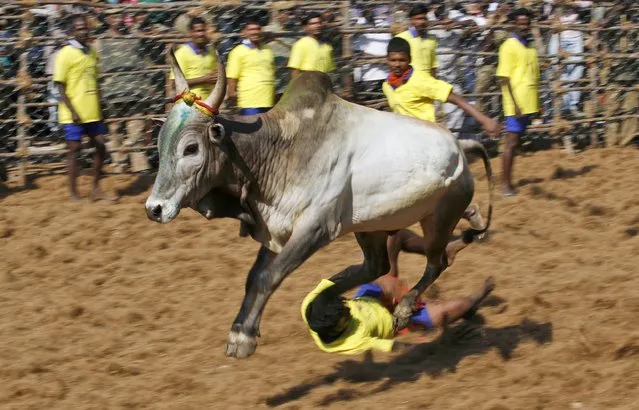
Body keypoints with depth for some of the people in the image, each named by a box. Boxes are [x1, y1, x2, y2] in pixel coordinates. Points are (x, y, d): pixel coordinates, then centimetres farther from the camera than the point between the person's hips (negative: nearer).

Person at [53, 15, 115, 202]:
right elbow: (60, 86, -12)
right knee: (75, 150, -2)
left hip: (93, 113, 7)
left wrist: (99, 107, 11)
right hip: (74, 115, -7)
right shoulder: (66, 54, -9)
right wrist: (73, 112, -17)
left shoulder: (92, 53, 11)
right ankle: (74, 195, 5)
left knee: (100, 146, 9)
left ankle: (96, 189, 20)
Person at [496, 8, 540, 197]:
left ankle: (509, 182, 16)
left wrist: (537, 103, 17)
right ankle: (506, 185, -3)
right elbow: (504, 78, -13)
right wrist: (515, 105, -19)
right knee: (511, 142, -6)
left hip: (529, 103, 7)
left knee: (516, 142, 11)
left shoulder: (530, 46, 14)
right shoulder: (509, 46, -9)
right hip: (516, 105, -7)